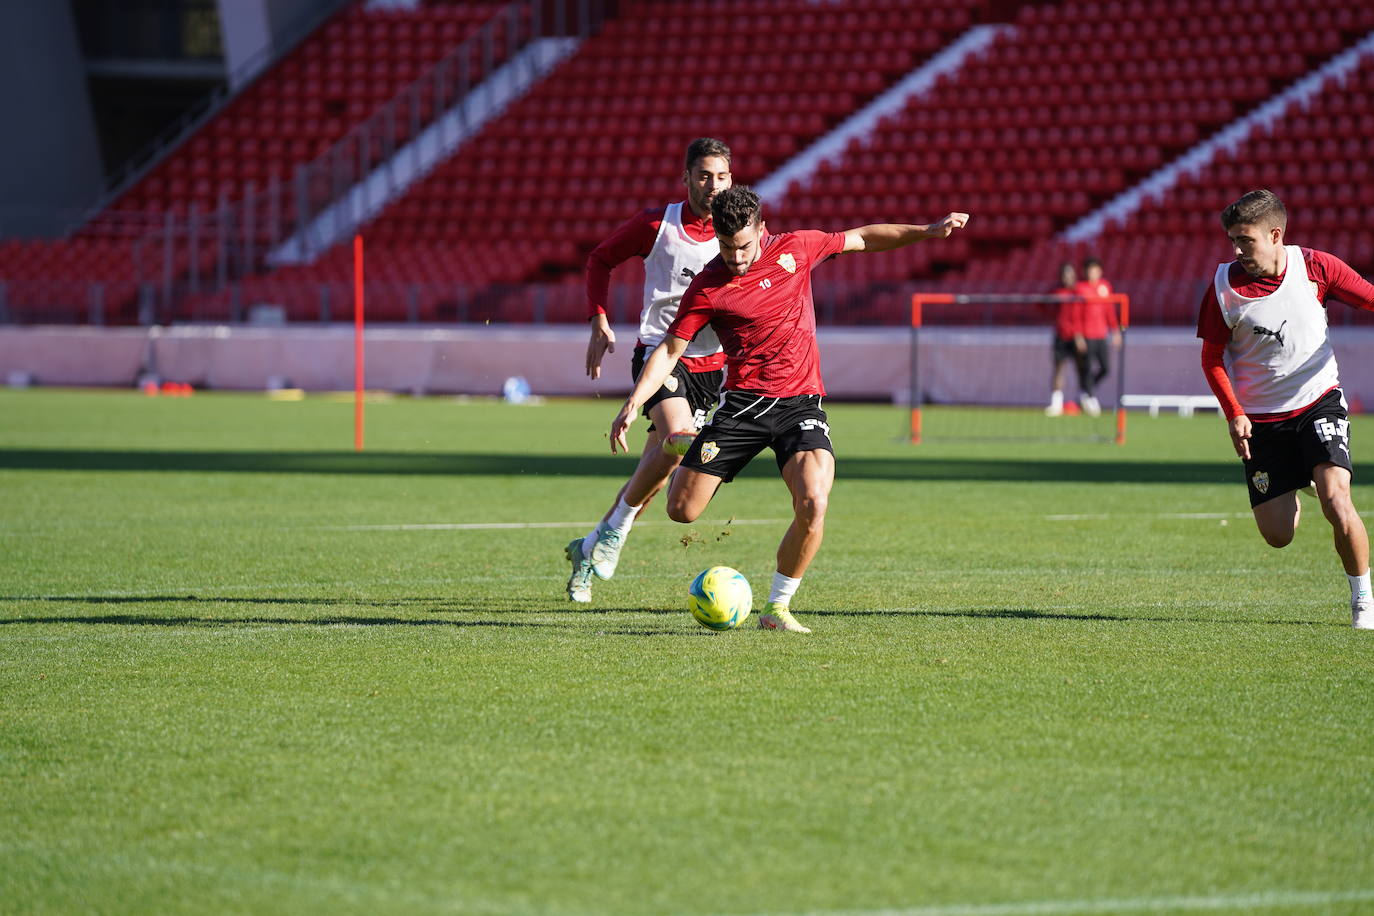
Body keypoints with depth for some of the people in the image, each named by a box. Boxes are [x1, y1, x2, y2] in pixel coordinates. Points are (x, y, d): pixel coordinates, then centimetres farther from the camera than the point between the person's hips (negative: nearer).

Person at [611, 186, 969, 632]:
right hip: (742, 404, -1)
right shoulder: (708, 287, -4)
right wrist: (633, 403, -13)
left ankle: (777, 607, -4)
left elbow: (861, 239, 17)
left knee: (813, 505, -24)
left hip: (800, 402, 1)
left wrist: (929, 230, 12)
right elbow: (670, 349, -2)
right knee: (682, 511, -3)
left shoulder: (795, 249, 2)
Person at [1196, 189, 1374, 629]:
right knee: (1278, 536, 0)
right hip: (1260, 418, 1)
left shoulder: (1315, 266, -10)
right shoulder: (1224, 287, -10)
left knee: (1336, 501, -22)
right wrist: (1234, 414, -10)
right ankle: (1289, 499, 39)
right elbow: (1213, 358, 0)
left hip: (1318, 399, -1)